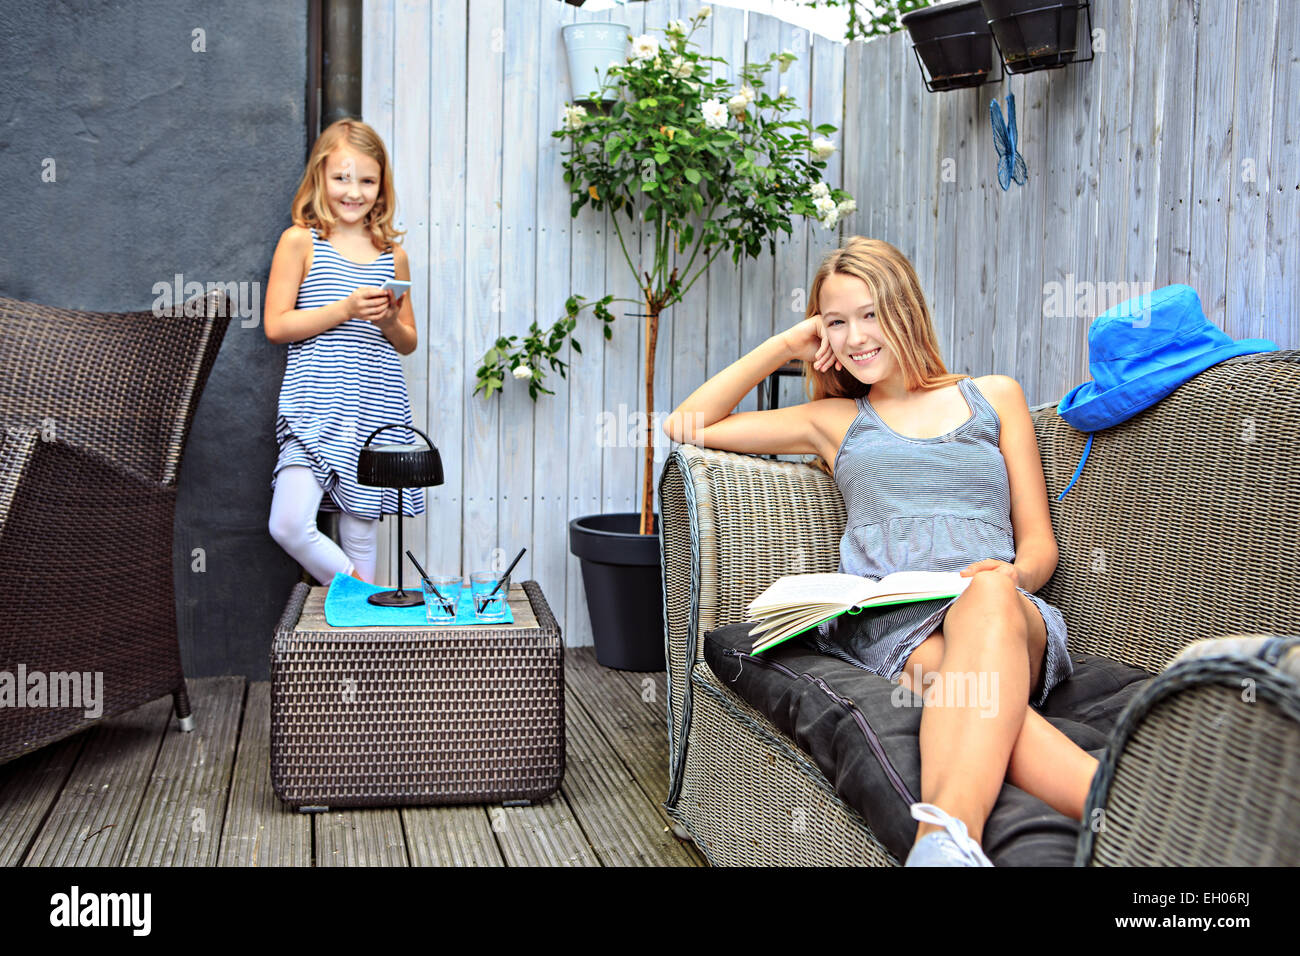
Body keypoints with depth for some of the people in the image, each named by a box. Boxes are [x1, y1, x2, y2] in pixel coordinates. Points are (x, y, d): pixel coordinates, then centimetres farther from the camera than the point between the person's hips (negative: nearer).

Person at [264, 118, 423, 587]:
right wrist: (344, 309, -14)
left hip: (377, 411, 3)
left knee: (360, 534, 8)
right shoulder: (300, 241, 1)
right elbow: (276, 325, -4)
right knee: (289, 525, -17)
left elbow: (409, 343, 19)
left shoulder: (393, 256, 11)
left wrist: (389, 323, -4)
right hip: (315, 409, -3)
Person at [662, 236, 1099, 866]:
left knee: (990, 593, -41)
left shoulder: (994, 396, 26)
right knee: (947, 668, -40)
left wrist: (1013, 575, -5)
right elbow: (686, 428, 24)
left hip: (1006, 610, 0)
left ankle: (944, 835, -64)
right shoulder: (835, 421, 29)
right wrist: (784, 346, 22)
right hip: (881, 621, 0)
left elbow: (1039, 542, 21)